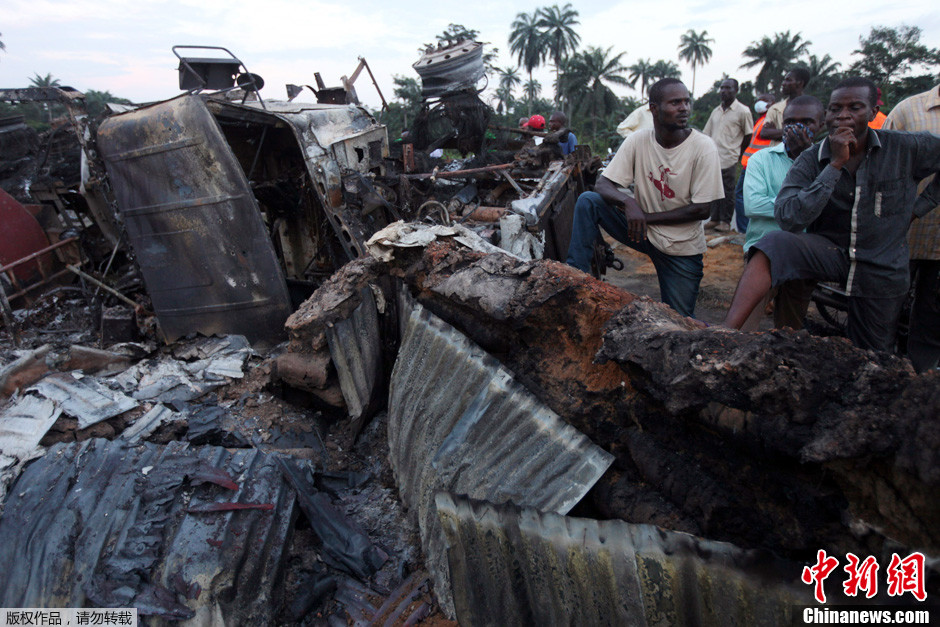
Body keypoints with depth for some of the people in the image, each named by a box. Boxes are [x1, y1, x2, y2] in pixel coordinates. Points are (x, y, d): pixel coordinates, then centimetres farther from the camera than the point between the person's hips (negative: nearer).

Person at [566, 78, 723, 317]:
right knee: (587, 200, -18)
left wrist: (646, 217, -18)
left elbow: (702, 209, -15)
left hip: (682, 249, -1)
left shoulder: (703, 147, -14)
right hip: (642, 232, 2)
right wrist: (628, 203, -34)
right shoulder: (637, 141, -7)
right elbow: (602, 185, -12)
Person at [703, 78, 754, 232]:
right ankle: (715, 219, 17)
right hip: (713, 158, 5)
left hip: (729, 160, -5)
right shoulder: (716, 111, 15)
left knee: (728, 192, 0)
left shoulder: (743, 111, -1)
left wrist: (738, 154, 4)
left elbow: (748, 136, 3)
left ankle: (726, 221, 8)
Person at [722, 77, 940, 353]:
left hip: (882, 268, 2)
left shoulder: (907, 148, -6)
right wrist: (835, 164, -24)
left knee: (873, 358, 5)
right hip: (829, 252, -1)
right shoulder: (810, 161, -8)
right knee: (774, 244, -33)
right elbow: (788, 219, -23)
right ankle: (726, 333, -45)